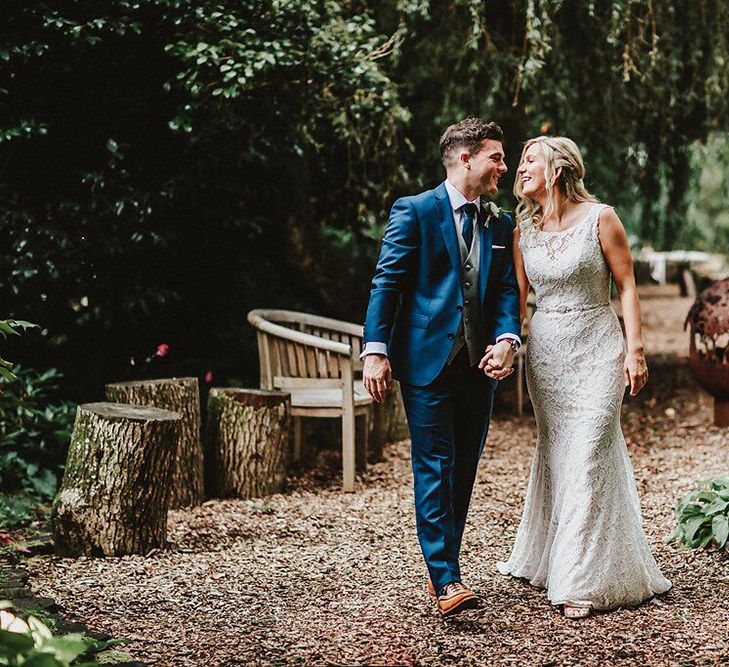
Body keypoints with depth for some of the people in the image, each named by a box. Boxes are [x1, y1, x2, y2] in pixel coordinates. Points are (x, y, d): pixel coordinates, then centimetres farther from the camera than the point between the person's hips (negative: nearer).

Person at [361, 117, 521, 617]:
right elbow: (387, 284, -6)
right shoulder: (414, 212, -2)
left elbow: (507, 290, 9)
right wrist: (376, 350, -13)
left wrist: (507, 339, -10)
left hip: (479, 364, 6)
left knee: (464, 471, 10)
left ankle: (445, 566, 21)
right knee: (434, 468, -8)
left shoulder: (500, 224, 14)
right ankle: (447, 581, -10)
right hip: (427, 360, -6)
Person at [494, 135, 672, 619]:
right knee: (554, 455, 11)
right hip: (546, 350, 5)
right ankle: (546, 558, 25)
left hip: (596, 348, -5)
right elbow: (517, 296, 11)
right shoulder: (524, 229, 7)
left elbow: (627, 285, -5)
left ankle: (585, 581, -5)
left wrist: (635, 349, -10)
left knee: (588, 458, -9)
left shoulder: (600, 217, -7)